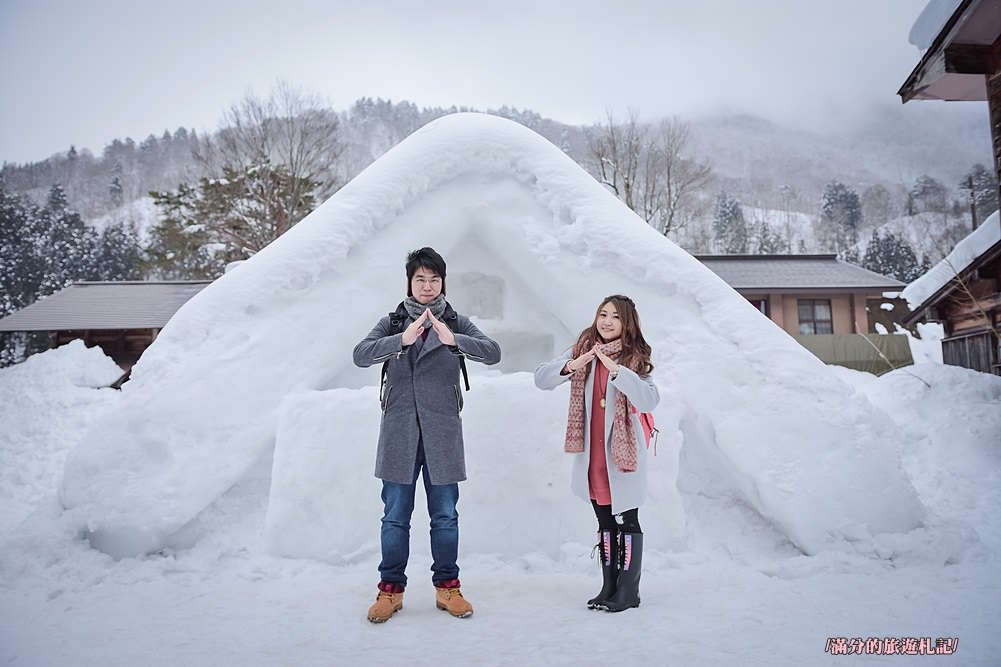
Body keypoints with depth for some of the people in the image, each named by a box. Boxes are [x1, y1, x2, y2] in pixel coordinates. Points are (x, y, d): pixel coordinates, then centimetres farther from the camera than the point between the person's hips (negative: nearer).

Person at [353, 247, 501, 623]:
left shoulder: (456, 324, 6)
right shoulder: (392, 323, 7)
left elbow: (493, 352, -10)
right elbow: (361, 355, -11)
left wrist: (453, 340, -28)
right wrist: (402, 340, -27)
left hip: (442, 433, 0)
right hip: (399, 433, 0)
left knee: (445, 516, 8)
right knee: (395, 517, 6)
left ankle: (446, 587, 23)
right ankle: (391, 589, 21)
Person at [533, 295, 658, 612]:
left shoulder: (635, 357, -7)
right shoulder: (582, 350, 3)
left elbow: (649, 400, -23)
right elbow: (540, 378, -4)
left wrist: (616, 369, -31)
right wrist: (571, 366, -21)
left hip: (623, 453, -4)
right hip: (592, 455, 4)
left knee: (626, 521, 3)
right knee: (605, 523, 15)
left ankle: (628, 591, 17)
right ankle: (609, 587, 27)